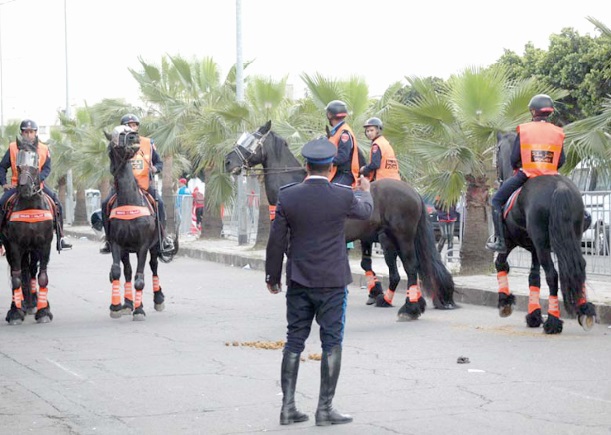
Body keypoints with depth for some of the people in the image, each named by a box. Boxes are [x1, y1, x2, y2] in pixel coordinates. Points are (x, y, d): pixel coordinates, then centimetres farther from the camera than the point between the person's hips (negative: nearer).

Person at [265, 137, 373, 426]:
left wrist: (272, 276, 12)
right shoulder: (343, 197, -10)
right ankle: (325, 408, 3)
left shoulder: (287, 197, -5)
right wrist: (365, 191, 35)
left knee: (294, 342, 10)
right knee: (332, 343, 3)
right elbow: (366, 211, 13)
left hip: (298, 282, 3)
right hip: (332, 282, -3)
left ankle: (288, 406, 10)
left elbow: (277, 240, 0)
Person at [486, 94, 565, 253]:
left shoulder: (524, 130, -5)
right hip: (551, 177, 3)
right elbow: (561, 161, 3)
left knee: (496, 201, 11)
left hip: (525, 174, -3)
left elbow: (514, 159, -5)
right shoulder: (558, 132, 3)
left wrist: (516, 167, 17)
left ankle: (499, 240, 2)